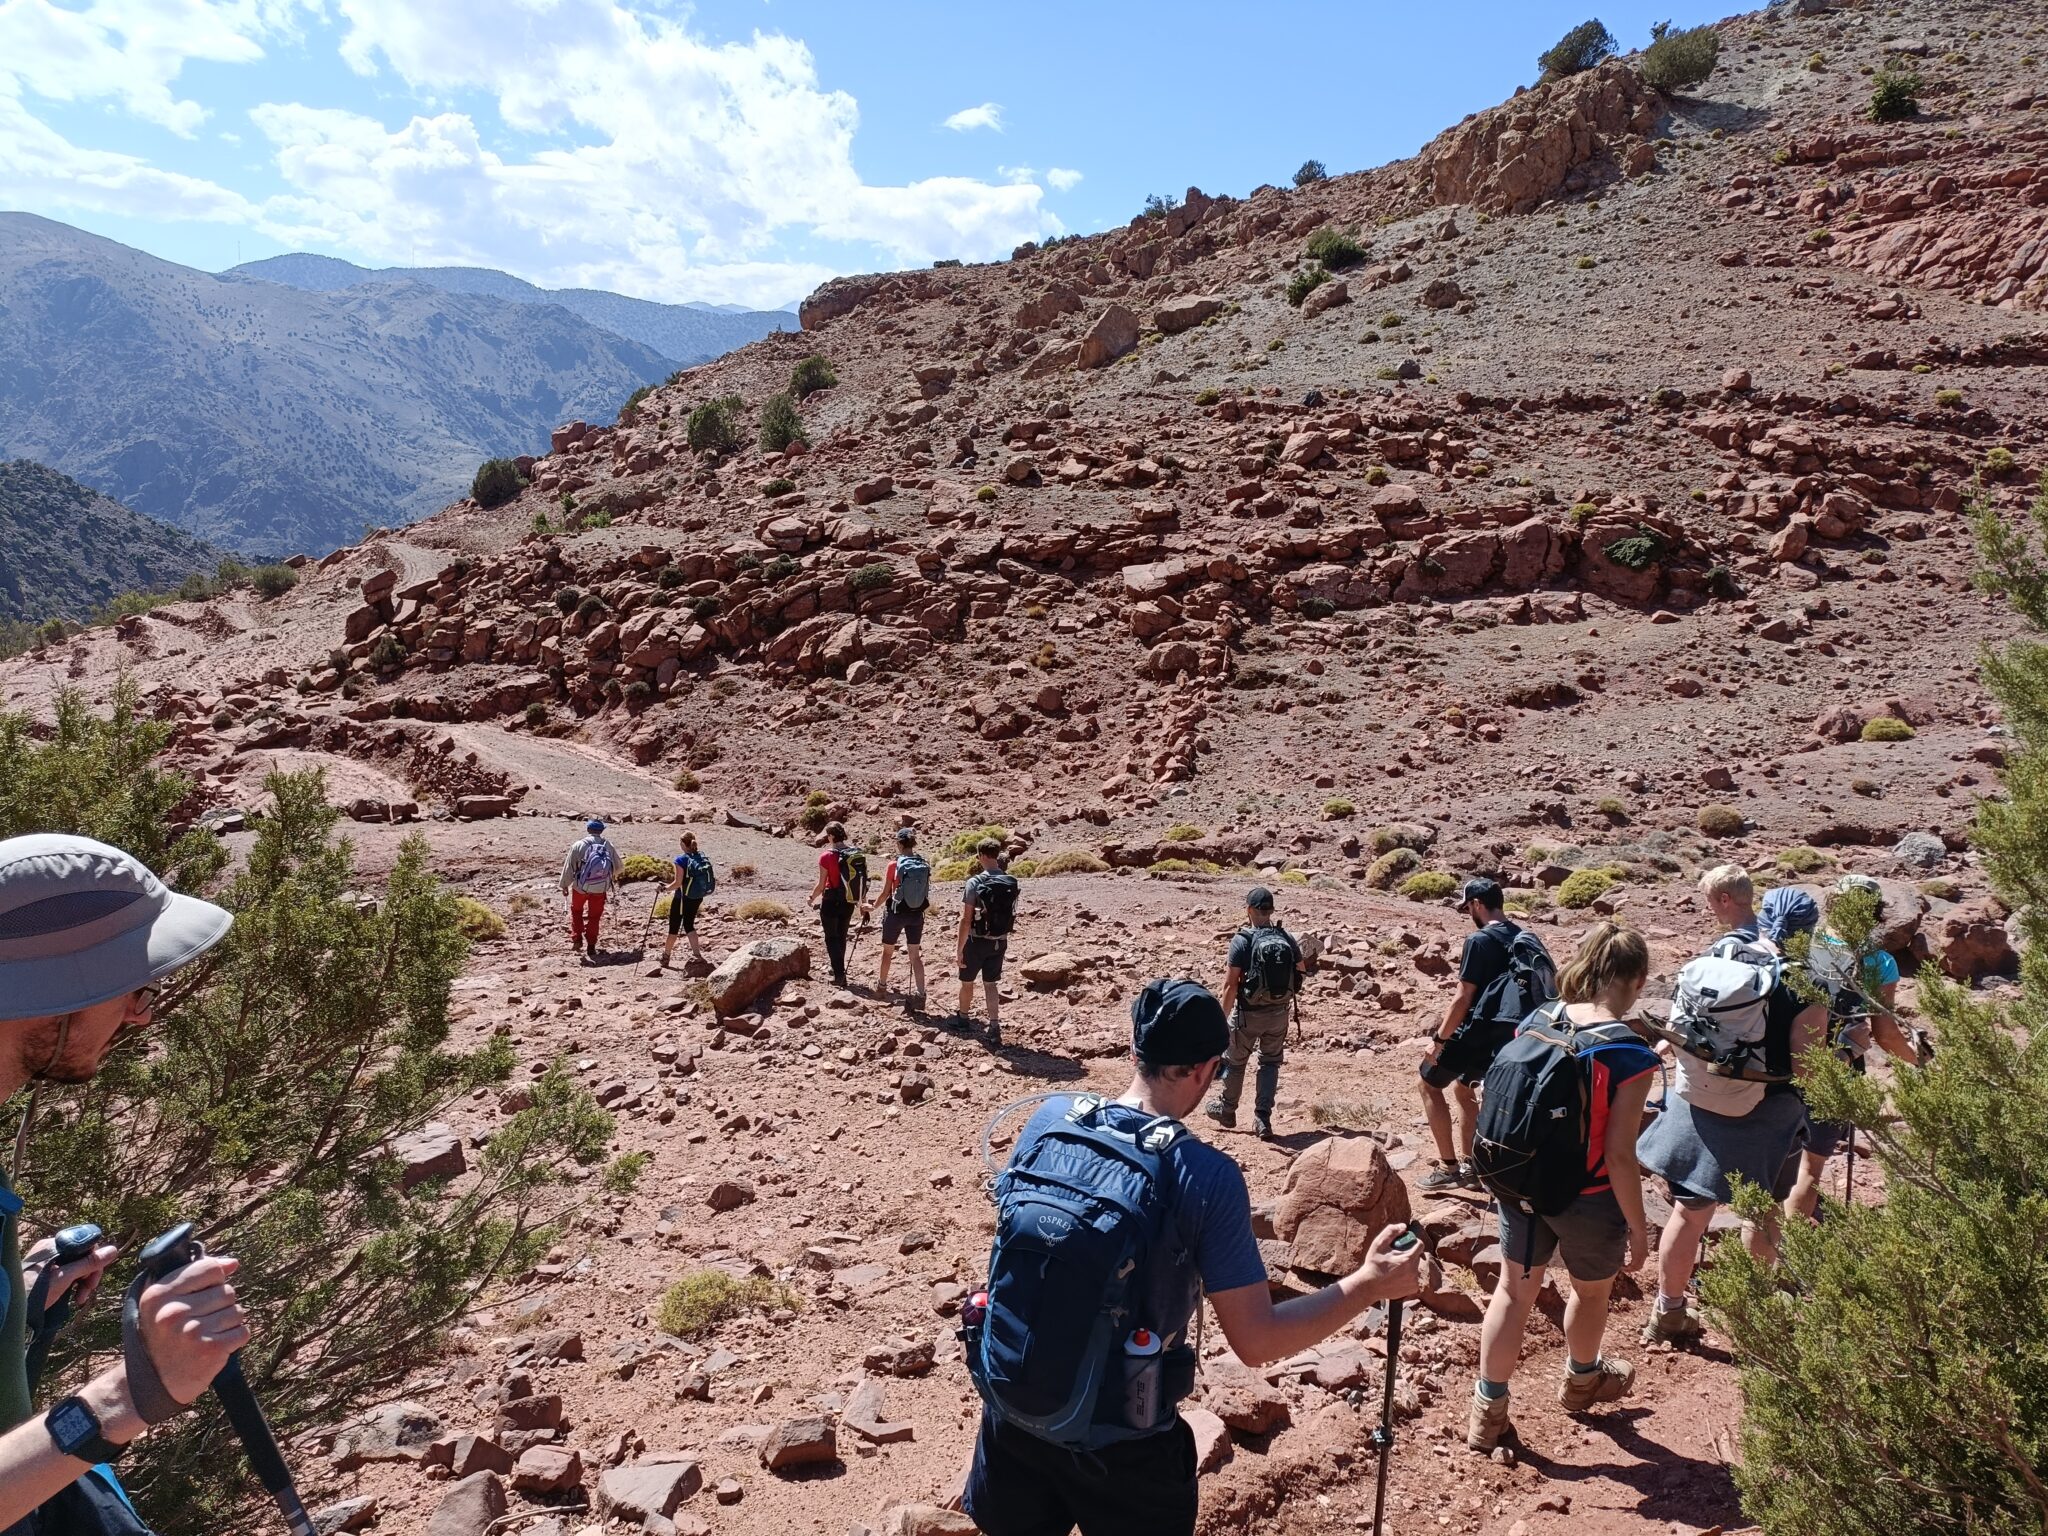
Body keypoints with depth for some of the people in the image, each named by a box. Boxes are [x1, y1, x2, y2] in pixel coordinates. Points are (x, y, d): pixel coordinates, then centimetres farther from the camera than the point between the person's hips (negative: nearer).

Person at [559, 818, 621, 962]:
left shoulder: (578, 845, -10)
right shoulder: (609, 847, -1)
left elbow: (568, 867, -6)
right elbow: (617, 867, 11)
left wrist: (564, 885, 7)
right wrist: (613, 878, 33)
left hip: (580, 886, -1)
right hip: (600, 889, 1)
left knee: (576, 910, 25)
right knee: (594, 917, 11)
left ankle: (576, 940, 22)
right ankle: (590, 949, 9)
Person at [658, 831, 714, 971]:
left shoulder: (681, 860, -18)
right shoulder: (703, 858, -1)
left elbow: (678, 883, -20)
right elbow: (710, 878, 1)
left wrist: (665, 888, -6)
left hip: (683, 898, -6)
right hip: (698, 898, 6)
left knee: (674, 927, 11)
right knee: (689, 924, 18)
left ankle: (666, 955, 27)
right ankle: (697, 955, 2)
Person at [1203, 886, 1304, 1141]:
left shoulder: (1242, 940, -15)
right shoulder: (1288, 939, -2)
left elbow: (1230, 984, -16)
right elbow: (1299, 974, 9)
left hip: (1249, 1013, -3)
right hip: (1279, 1013, 3)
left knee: (1235, 1061, 17)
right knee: (1270, 1063, 15)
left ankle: (1226, 1110, 34)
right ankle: (1262, 1119, 10)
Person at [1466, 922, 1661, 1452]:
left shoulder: (1537, 1021, -10)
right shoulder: (1631, 1056, -25)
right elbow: (1618, 1156, -23)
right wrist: (1638, 1227, -9)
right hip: (1588, 1198, -4)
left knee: (1514, 1289, 18)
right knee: (1591, 1292, 25)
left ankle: (1487, 1410, 27)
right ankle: (1580, 1380, 52)